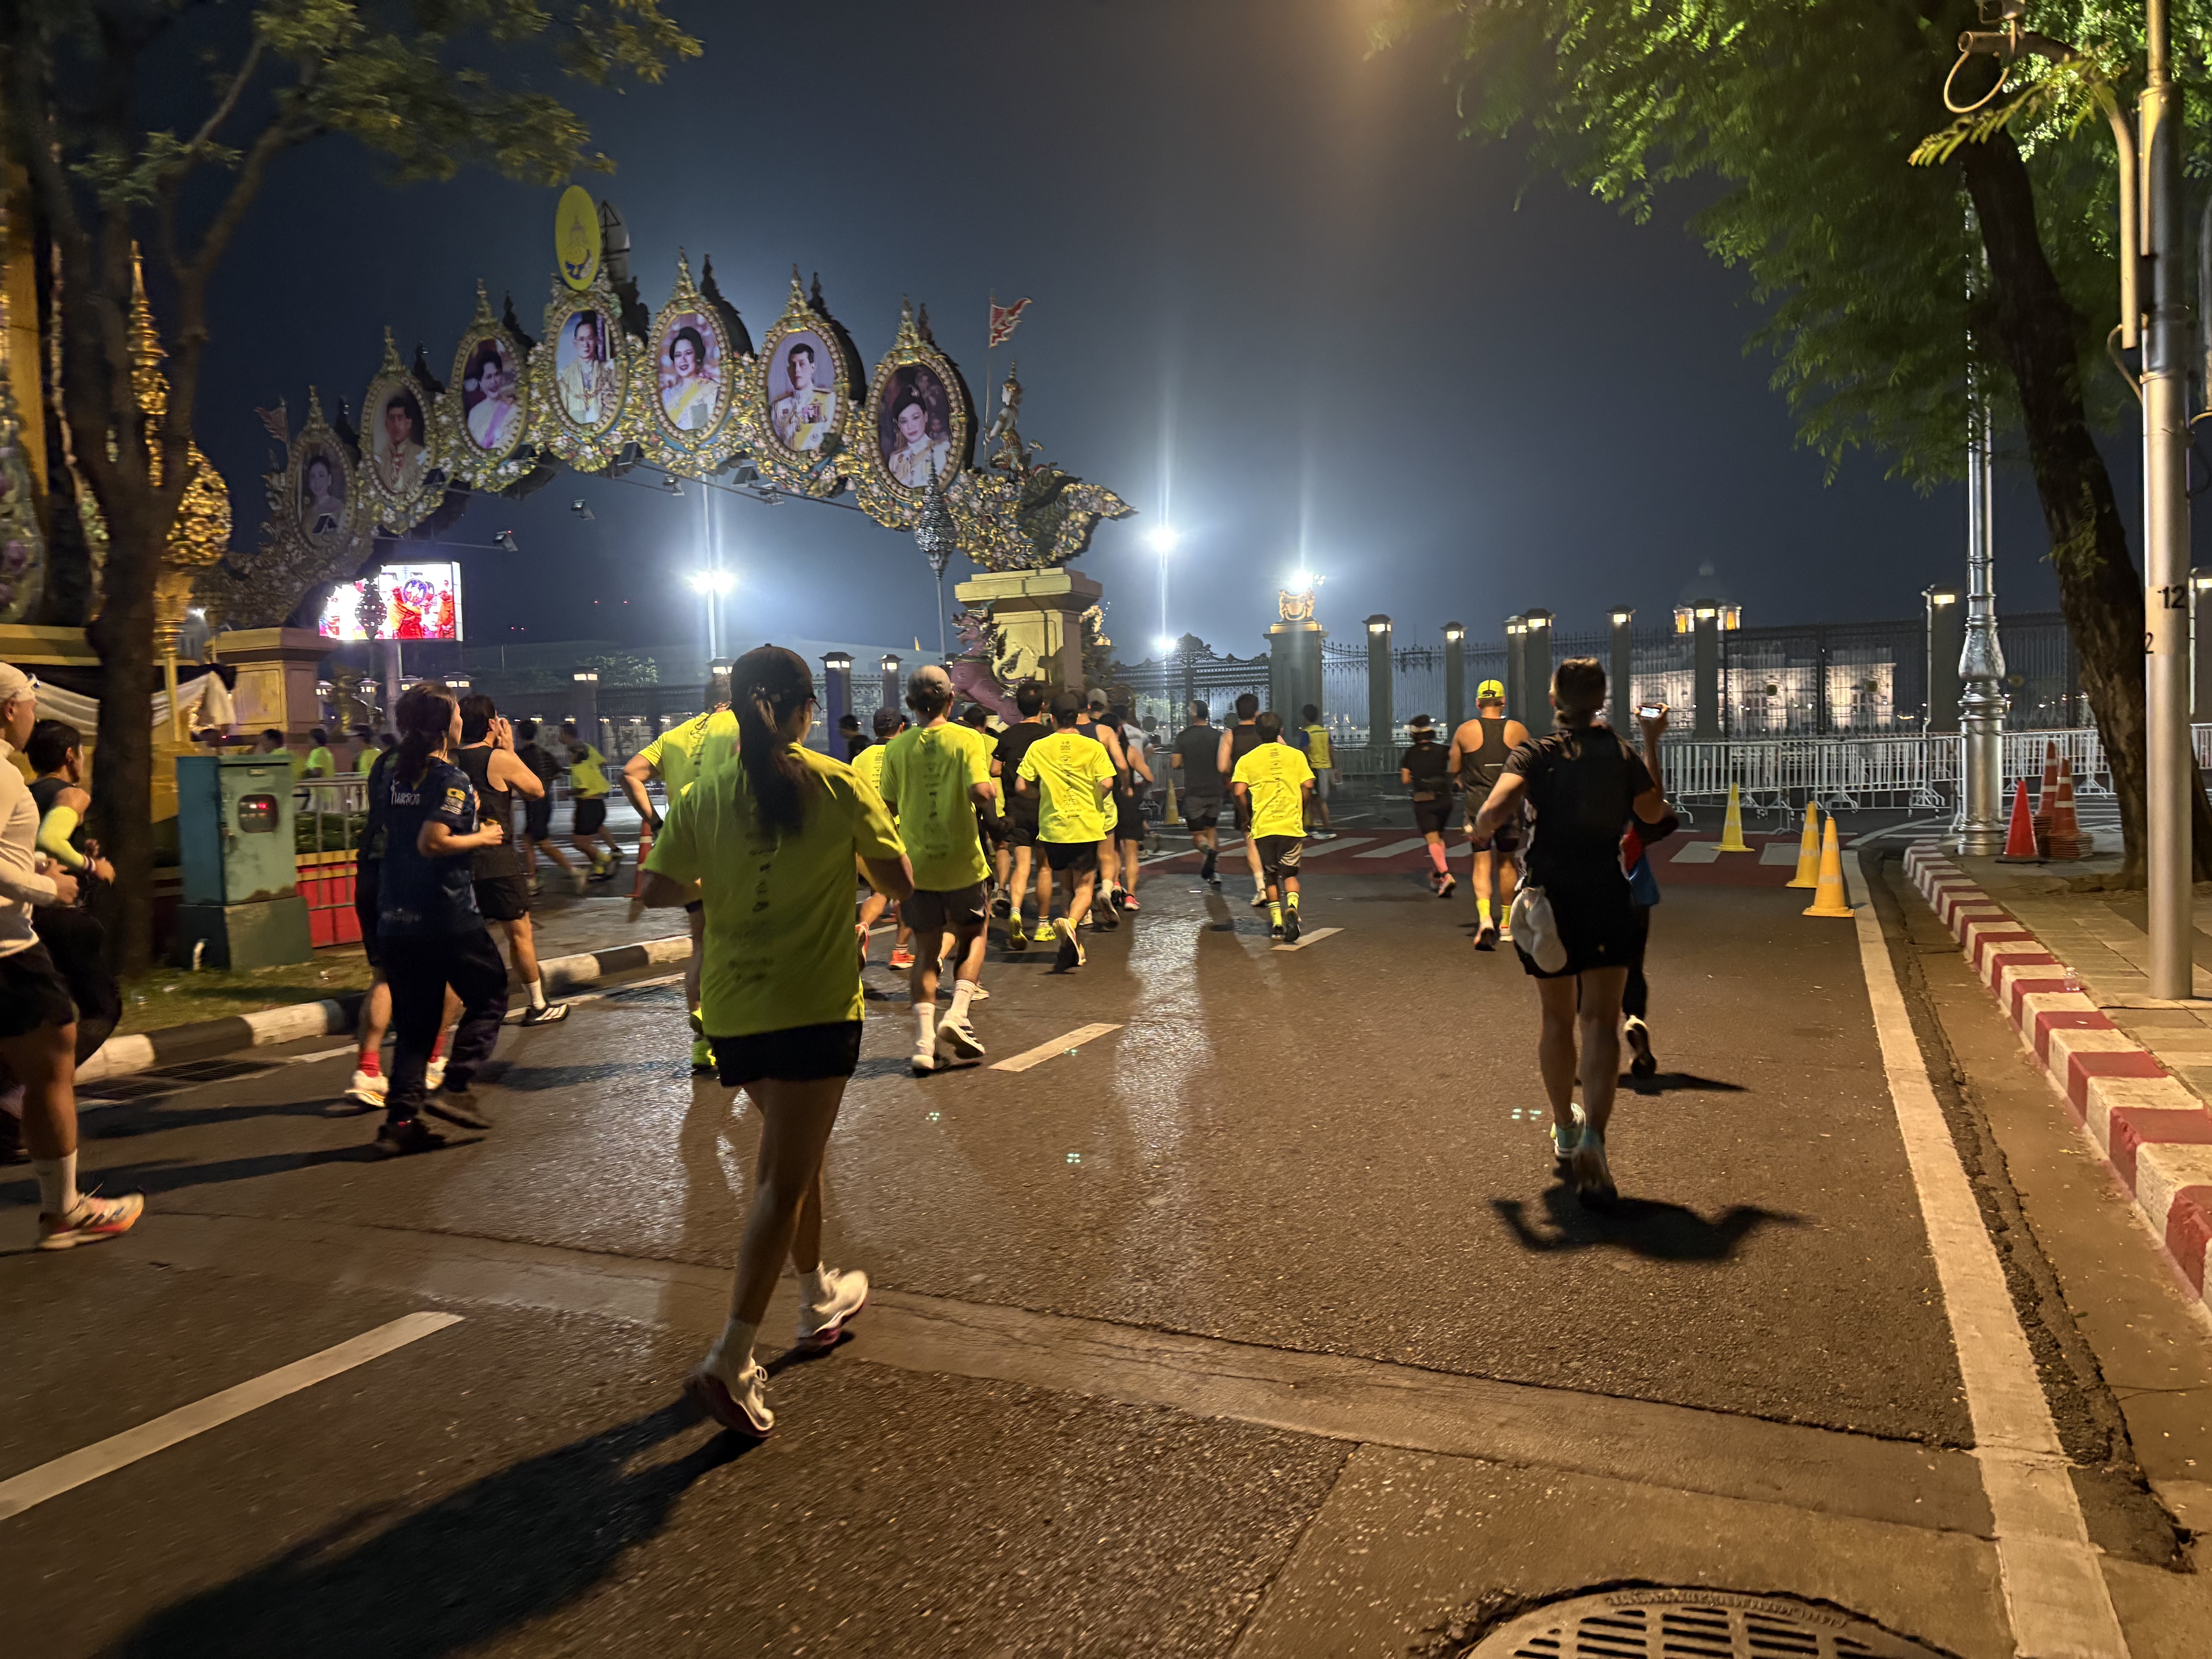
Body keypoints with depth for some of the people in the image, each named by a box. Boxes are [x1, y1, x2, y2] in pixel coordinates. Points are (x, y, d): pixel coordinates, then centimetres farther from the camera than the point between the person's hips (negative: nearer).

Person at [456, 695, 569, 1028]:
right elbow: (537, 790, 2)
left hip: (462, 859, 5)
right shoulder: (501, 759, -11)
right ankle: (538, 1007, 18)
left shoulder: (454, 761, 5)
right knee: (520, 932, 8)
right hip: (497, 859, -5)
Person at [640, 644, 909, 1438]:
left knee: (794, 1153, 24)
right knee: (785, 1179, -2)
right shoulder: (838, 785, -8)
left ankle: (820, 1297, 39)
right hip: (816, 1007, -5)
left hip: (732, 1008, 5)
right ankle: (731, 1359, -9)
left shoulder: (705, 794, 0)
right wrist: (870, 825, 14)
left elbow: (656, 889, -1)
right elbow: (901, 884, -4)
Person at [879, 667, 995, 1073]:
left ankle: (924, 1041, 0)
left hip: (916, 862, 2)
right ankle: (957, 1016, -1)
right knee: (972, 936, 19)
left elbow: (888, 808, 3)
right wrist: (992, 786, 2)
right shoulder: (967, 739, -7)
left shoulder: (897, 747, 1)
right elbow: (981, 793, -19)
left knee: (926, 950, 12)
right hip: (962, 860, -2)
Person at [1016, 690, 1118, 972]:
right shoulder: (1093, 747, -3)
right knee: (1084, 886, 2)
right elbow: (1106, 784, -12)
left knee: (1069, 885, 16)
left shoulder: (1039, 748, 1)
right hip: (1087, 826, -2)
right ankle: (1071, 923, -29)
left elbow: (1021, 786, -2)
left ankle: (1073, 946, 16)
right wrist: (1094, 800, 8)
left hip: (1053, 827, 2)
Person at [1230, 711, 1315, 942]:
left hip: (1263, 826, 0)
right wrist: (1300, 810, 12)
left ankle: (1277, 921, 15)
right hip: (1292, 824, 0)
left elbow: (1239, 792, -9)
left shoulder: (1247, 760, 2)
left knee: (1273, 875, 15)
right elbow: (1308, 785, -4)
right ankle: (1292, 906, -14)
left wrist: (1248, 815, 6)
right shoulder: (1295, 755, 3)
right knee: (1290, 873, 12)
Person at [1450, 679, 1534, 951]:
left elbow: (1454, 769, 6)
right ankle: (1507, 926, 24)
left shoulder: (1465, 731, -2)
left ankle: (1484, 918, -22)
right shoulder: (1518, 730, 0)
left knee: (1482, 863, 1)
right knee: (1506, 862, 15)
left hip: (1478, 805, -1)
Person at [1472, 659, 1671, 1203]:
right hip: (1606, 897, 0)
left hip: (1548, 897, 0)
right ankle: (1593, 1138, -22)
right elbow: (1654, 813, 18)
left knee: (1557, 1018, 16)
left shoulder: (1533, 755, -4)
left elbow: (1495, 811, -22)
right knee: (1600, 1021, -2)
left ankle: (1565, 1130, 31)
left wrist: (1479, 830, 0)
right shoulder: (1622, 754, 2)